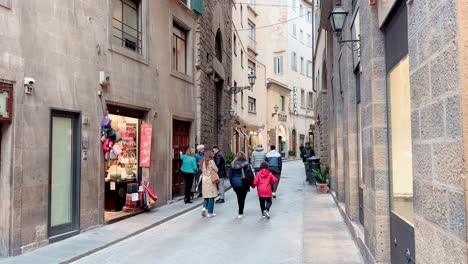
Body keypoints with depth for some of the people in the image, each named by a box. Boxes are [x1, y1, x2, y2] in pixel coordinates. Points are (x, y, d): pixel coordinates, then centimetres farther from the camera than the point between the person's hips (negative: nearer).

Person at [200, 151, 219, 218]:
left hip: (204, 180, 5)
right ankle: (210, 213, 5)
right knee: (211, 196, 2)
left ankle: (204, 207, -5)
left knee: (206, 195, 16)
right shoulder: (211, 161, -9)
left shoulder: (203, 162, 6)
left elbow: (202, 170, 10)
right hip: (211, 180, -5)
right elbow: (216, 170, -7)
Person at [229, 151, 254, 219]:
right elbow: (250, 175, -9)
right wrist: (250, 183, 3)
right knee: (242, 198, 3)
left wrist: (232, 184, 13)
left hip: (235, 184, 3)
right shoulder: (246, 164, -9)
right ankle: (240, 213, 3)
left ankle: (241, 212, 27)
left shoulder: (233, 164, 1)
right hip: (243, 184, -3)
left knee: (239, 198, 16)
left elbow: (230, 175, 5)